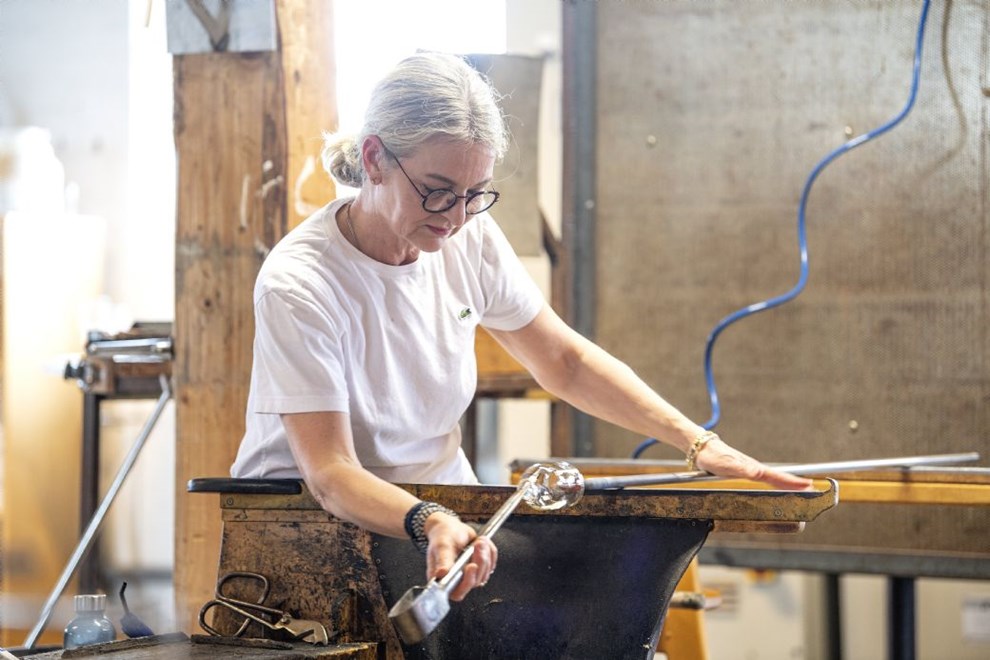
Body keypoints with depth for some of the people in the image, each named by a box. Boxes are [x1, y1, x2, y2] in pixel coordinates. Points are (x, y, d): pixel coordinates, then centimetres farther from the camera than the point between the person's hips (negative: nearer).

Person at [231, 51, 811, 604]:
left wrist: (698, 443, -4)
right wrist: (429, 522, -46)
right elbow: (329, 472, -26)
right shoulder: (296, 287, -22)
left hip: (445, 509, 5)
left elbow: (567, 362, 6)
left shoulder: (471, 239, -5)